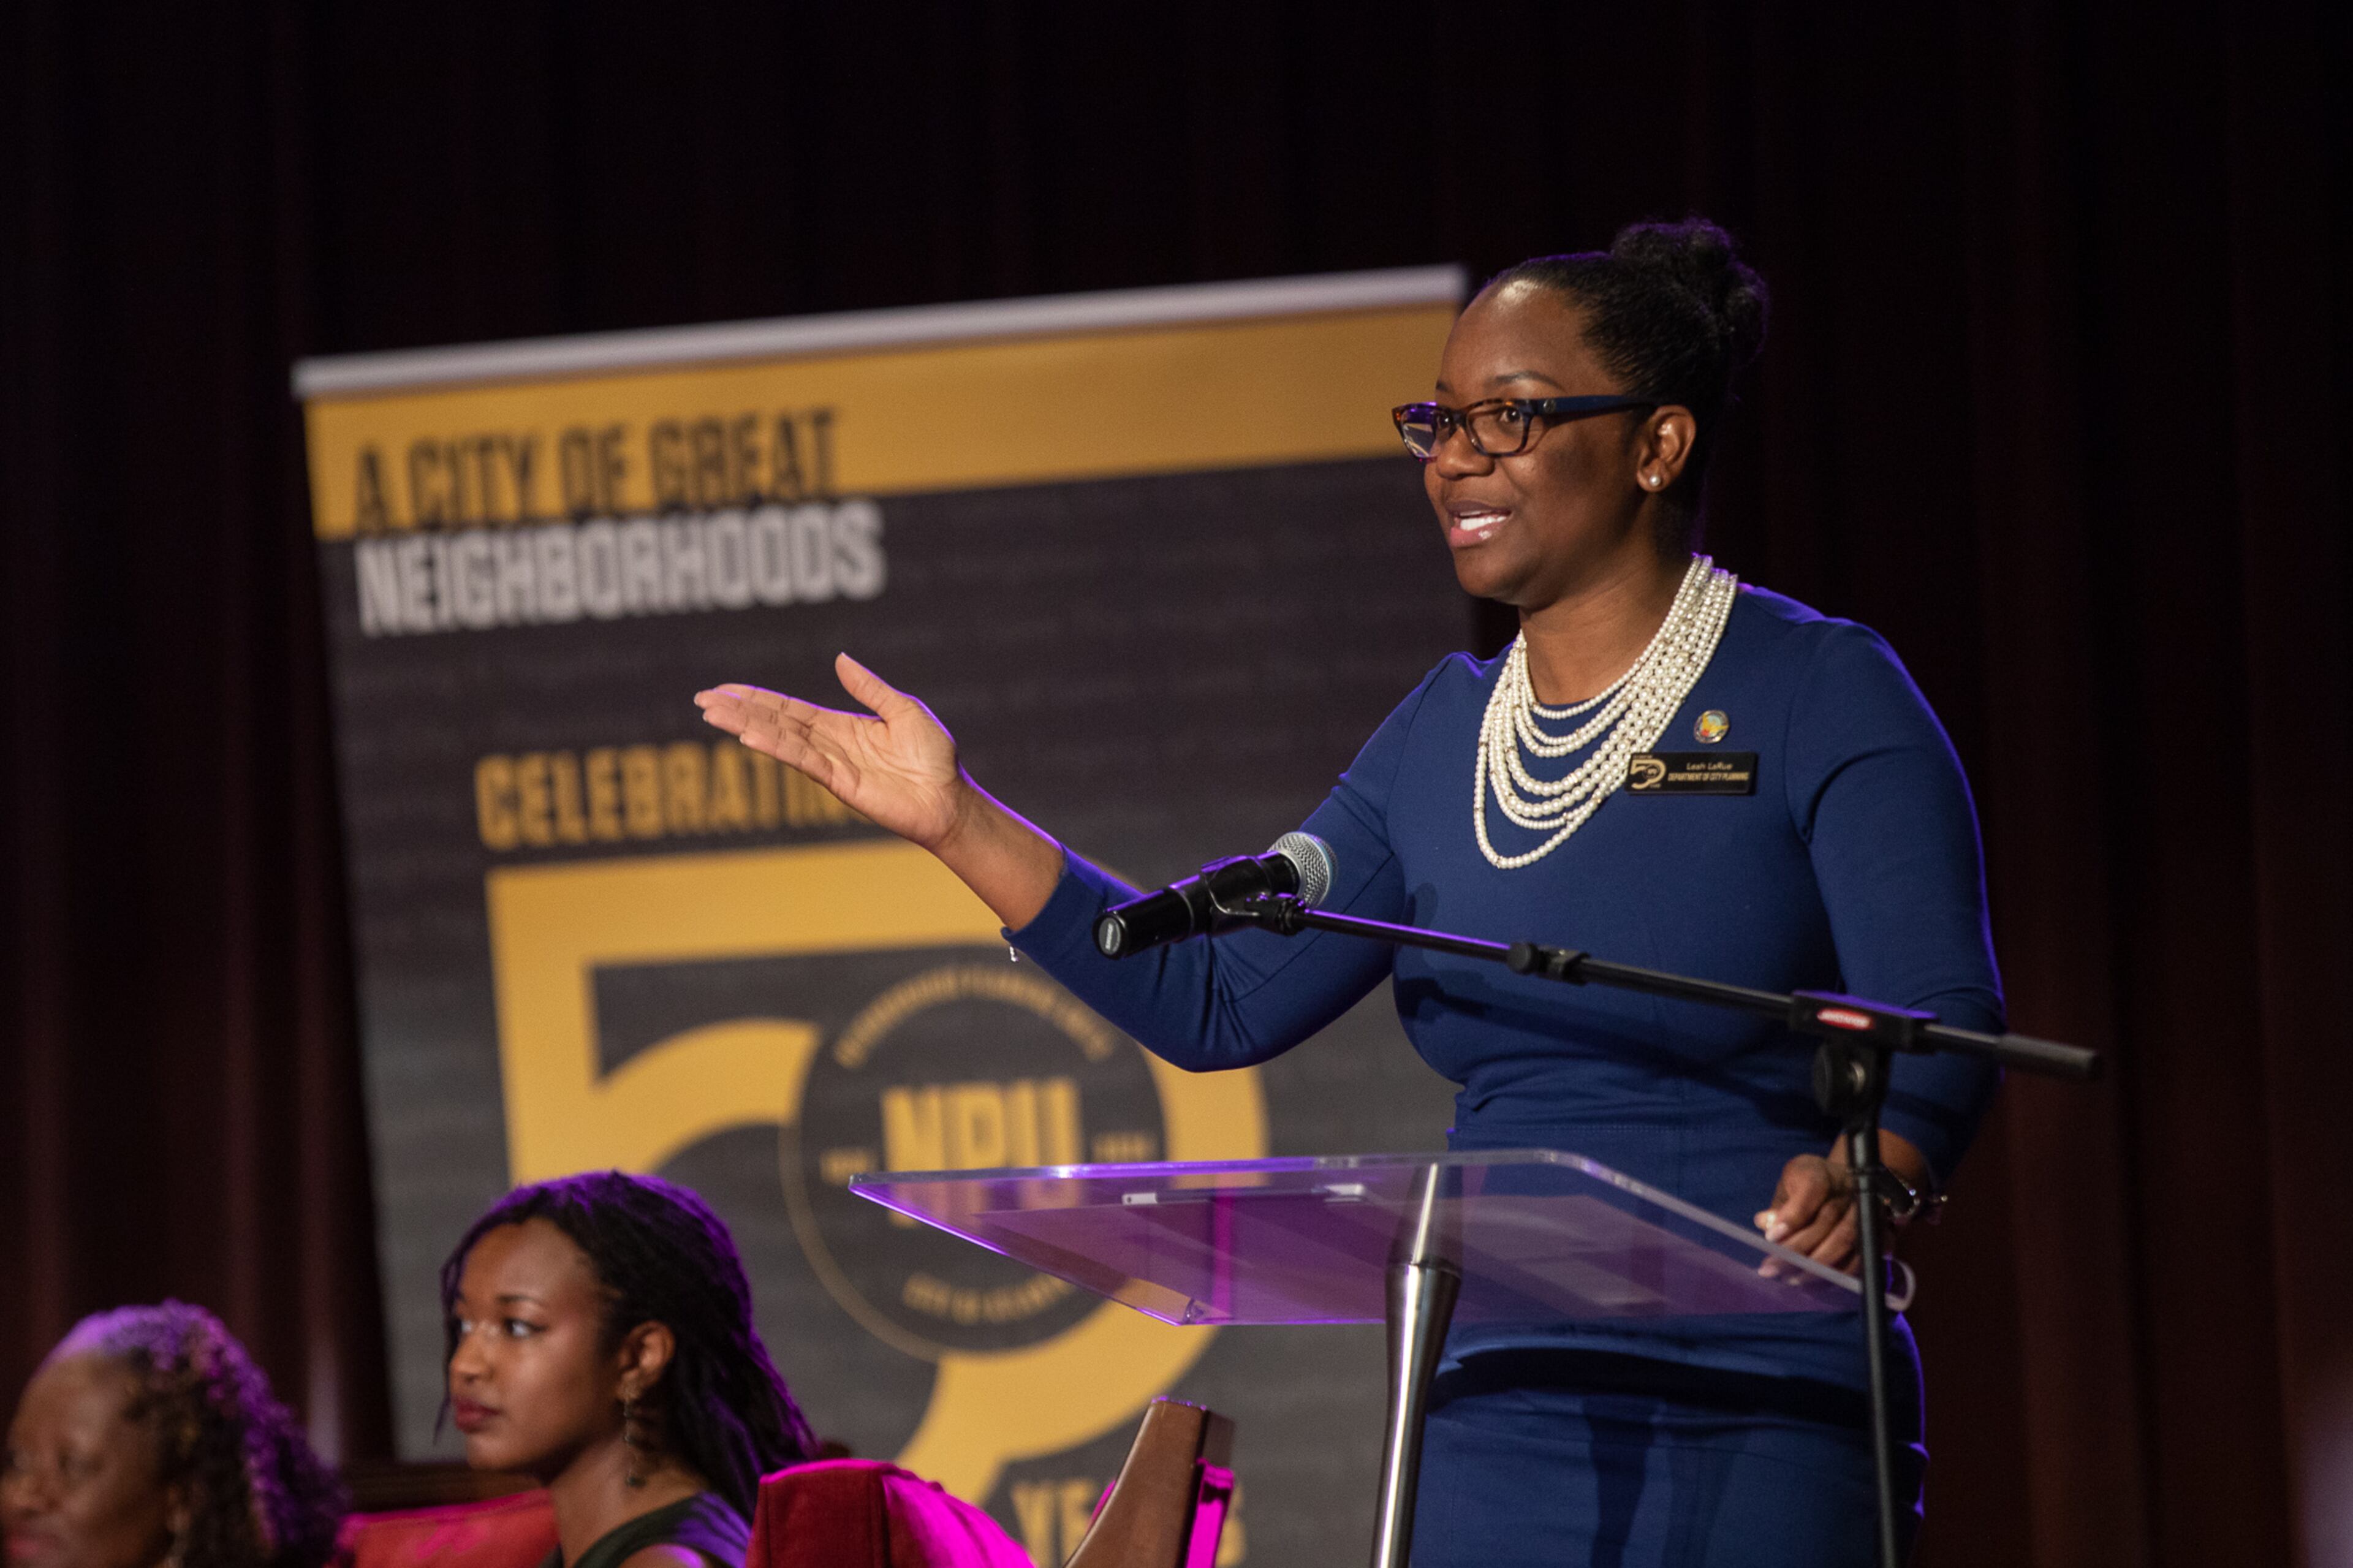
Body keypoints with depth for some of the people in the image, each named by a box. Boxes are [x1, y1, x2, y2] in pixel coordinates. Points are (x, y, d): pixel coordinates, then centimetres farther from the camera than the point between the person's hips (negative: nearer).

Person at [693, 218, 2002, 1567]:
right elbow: (1213, 1002, 15)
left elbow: (1945, 1037, -14)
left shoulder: (1825, 696, -4)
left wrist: (1860, 1180, -36)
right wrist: (956, 819, 9)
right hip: (1497, 1426, 6)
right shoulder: (1449, 734, 15)